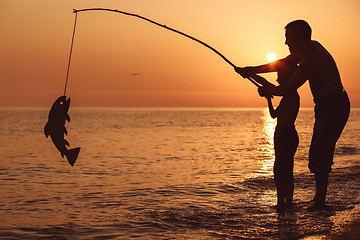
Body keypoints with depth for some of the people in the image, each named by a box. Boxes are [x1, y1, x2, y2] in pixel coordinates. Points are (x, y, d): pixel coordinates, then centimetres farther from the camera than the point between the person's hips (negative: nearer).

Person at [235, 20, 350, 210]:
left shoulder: (311, 60, -21)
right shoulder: (312, 47, 11)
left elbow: (288, 88, -18)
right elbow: (282, 64, 19)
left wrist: (267, 91, 1)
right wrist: (252, 71, 15)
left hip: (334, 107, -10)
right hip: (326, 107, 10)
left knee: (319, 156, -11)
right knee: (319, 154, 13)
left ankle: (320, 202, -8)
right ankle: (319, 199, 20)